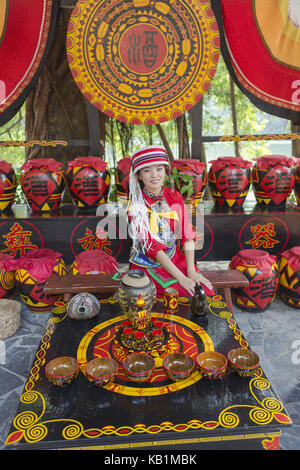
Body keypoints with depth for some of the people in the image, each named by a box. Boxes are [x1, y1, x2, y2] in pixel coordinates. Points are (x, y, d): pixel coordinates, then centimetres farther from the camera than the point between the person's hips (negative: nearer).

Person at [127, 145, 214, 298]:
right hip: (147, 264, -4)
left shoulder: (175, 196, 1)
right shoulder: (136, 205, -12)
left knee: (207, 291, -14)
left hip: (176, 258, 4)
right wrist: (181, 278, -21)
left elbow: (187, 235, -1)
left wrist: (191, 270, -13)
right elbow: (152, 246, -17)